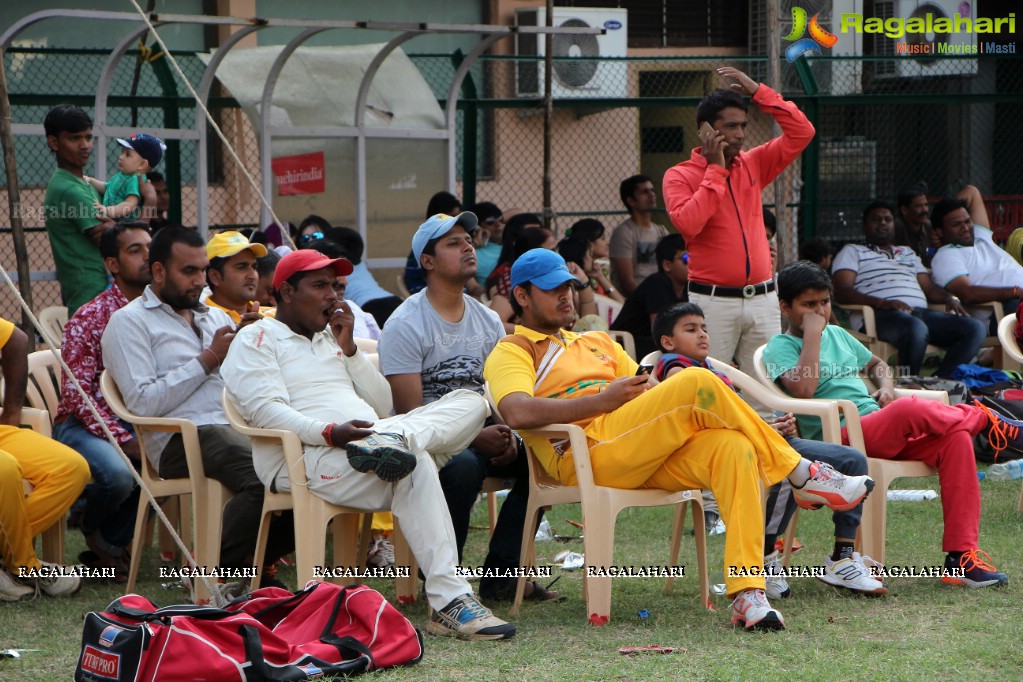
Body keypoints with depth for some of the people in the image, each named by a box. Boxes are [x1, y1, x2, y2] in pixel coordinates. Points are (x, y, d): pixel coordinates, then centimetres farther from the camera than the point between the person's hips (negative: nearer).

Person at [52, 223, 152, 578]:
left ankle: (110, 542, -2)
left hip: (140, 422, 5)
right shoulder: (89, 319, -8)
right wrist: (124, 440, -24)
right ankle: (91, 529, 4)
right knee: (117, 472, -36)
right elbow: (76, 393, -13)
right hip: (84, 425, -5)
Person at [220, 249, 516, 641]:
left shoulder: (331, 338, 30)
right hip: (302, 458, -7)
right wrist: (330, 432, -26)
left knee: (470, 403, -8)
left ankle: (394, 442, -38)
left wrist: (349, 349, 10)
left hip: (367, 437, 8)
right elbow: (267, 412, -10)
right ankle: (449, 601, -41)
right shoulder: (257, 339, 9)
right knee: (412, 465, -34)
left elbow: (382, 408, 21)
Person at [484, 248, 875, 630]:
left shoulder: (598, 343, 34)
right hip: (587, 458, -7)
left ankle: (747, 592, -34)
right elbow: (517, 413, -12)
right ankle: (801, 476, -11)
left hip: (644, 457, 7)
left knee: (734, 447, -24)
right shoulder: (511, 353, 11)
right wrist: (603, 401, -15)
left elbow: (651, 399, 27)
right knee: (697, 383, -24)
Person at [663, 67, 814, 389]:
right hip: (713, 299, -4)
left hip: (762, 298, 4)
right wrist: (716, 170, -10)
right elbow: (688, 224, -18)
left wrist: (758, 92, 2)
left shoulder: (753, 164, 12)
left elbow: (801, 133, 7)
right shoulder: (679, 176, -1)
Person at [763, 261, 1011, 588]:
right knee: (910, 410, -34)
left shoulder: (837, 334, 24)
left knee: (957, 437, -18)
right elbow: (803, 388, -17)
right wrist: (812, 333, -10)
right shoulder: (779, 348, 3)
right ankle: (988, 420, -6)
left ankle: (962, 555, -20)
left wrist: (886, 386, 16)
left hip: (883, 431, 7)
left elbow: (876, 363, 39)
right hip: (839, 436, -7)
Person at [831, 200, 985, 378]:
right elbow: (841, 292, 1)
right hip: (882, 315, -6)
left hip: (921, 313, 7)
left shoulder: (907, 253, 36)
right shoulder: (852, 251, 18)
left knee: (976, 328, -20)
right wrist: (882, 302, -15)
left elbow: (930, 288, 30)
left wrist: (950, 298, 4)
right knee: (916, 329, -42)